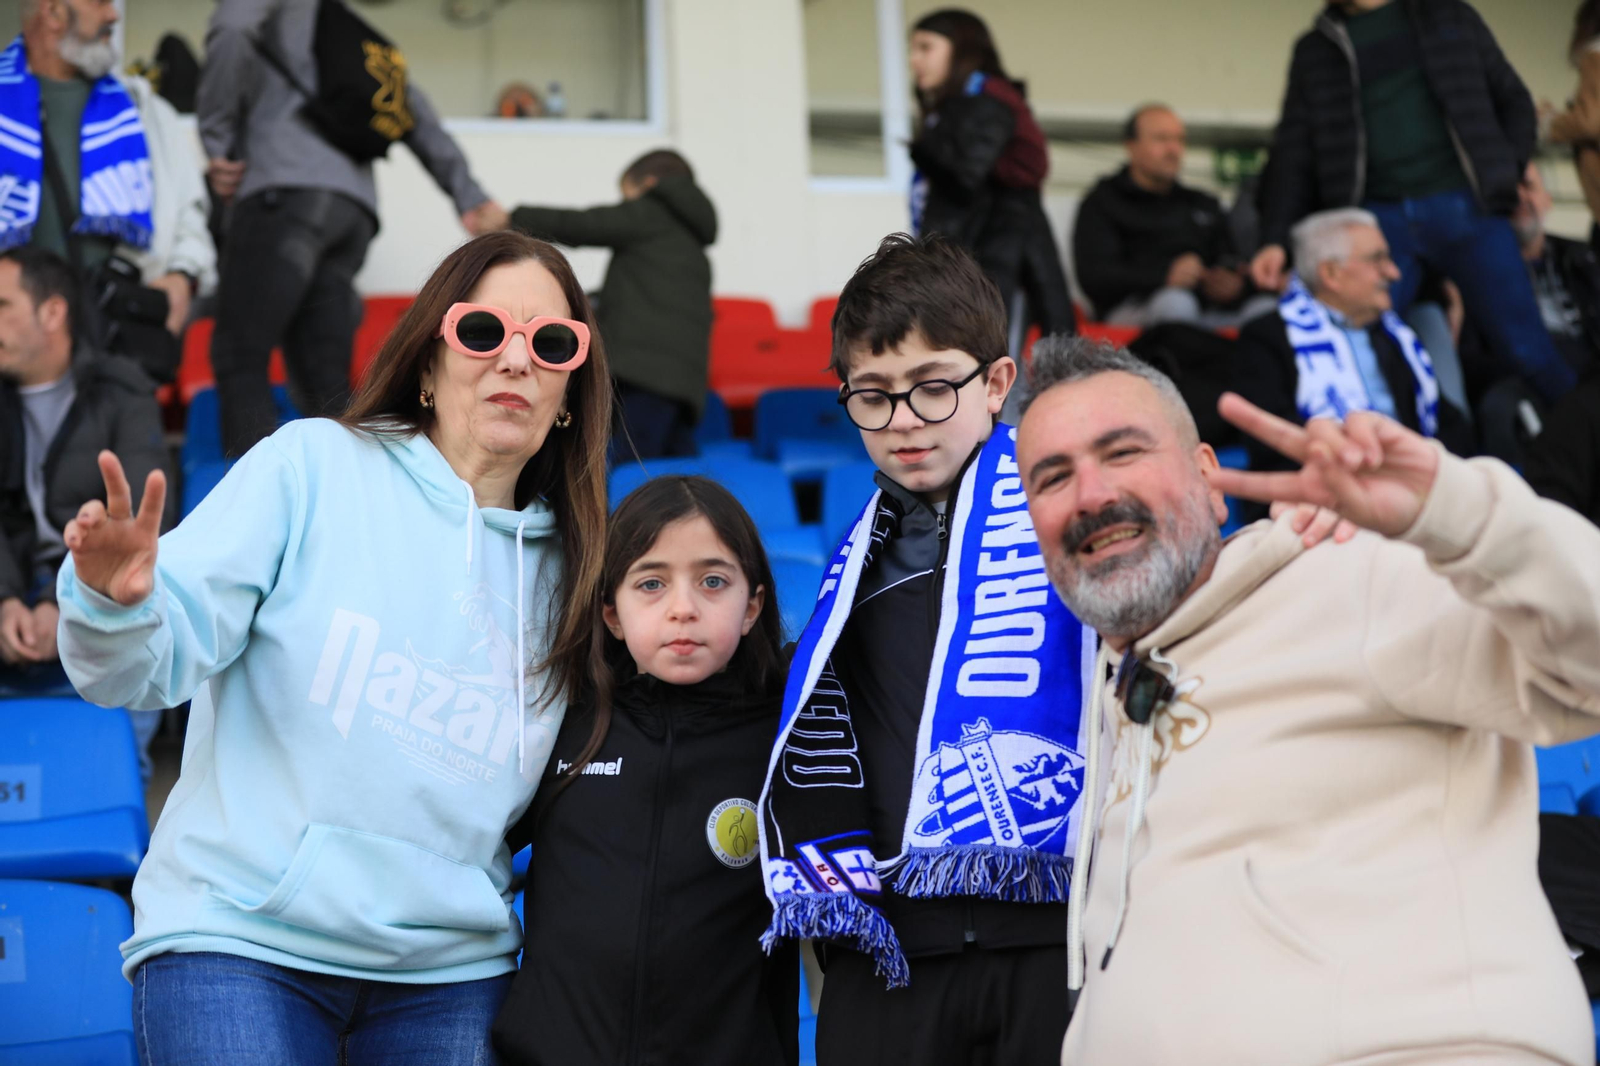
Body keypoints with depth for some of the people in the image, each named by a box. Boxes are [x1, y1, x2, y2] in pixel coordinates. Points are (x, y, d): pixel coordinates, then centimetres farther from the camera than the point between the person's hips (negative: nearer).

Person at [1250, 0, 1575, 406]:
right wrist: (1276, 239, -4)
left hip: (1466, 208, -1)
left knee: (1525, 350, -5)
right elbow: (1294, 154, 9)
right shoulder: (1315, 49, 14)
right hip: (1379, 219, 1)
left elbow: (1513, 99, 15)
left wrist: (1510, 171, -2)